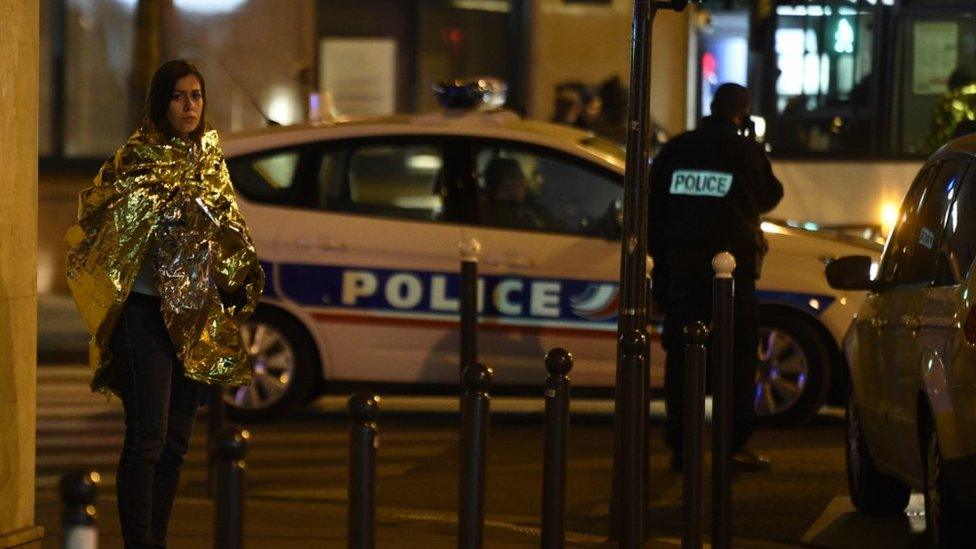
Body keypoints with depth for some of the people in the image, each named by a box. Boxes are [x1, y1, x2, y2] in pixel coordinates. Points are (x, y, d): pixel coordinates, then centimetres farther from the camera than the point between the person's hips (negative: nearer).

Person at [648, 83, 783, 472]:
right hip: (730, 263, -3)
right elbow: (769, 196, 13)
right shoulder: (747, 151, -2)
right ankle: (736, 446, -3)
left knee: (679, 353, 5)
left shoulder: (675, 149, 7)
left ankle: (679, 445, 3)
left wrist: (660, 257, 16)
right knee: (738, 353, 2)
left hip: (681, 264, 3)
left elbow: (653, 207, 9)